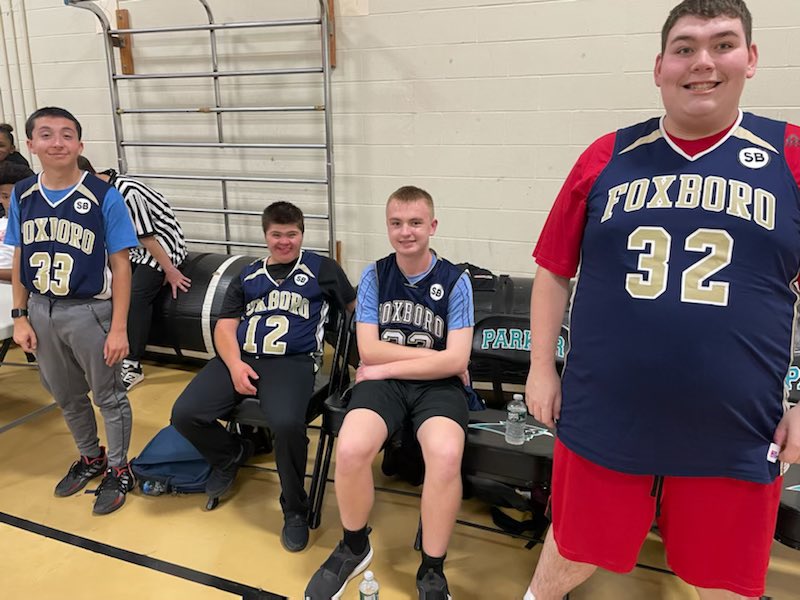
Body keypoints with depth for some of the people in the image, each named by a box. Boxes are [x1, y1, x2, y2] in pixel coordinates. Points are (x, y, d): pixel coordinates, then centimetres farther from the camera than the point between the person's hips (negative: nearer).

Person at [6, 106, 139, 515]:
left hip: (89, 311, -5)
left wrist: (118, 328, -13)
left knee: (108, 395, 10)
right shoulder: (22, 196, 0)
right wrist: (20, 317, 4)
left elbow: (120, 266, -11)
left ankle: (119, 470, 29)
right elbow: (19, 261, 8)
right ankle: (90, 457, 43)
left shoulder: (104, 197, -13)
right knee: (66, 396, 20)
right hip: (41, 311, 5)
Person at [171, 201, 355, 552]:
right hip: (240, 357, 4)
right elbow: (225, 327, 13)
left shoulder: (322, 269, 12)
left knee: (286, 424, -34)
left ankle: (295, 511, -8)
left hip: (292, 362, -4)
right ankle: (231, 454, 18)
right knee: (184, 414, -16)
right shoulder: (249, 275, 20)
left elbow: (355, 308, 13)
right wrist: (235, 365, -7)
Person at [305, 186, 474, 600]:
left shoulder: (455, 281, -2)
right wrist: (433, 354, -8)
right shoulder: (374, 275, 4)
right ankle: (354, 547, 3)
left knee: (446, 455, -33)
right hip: (384, 381, 2)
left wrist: (388, 366, -10)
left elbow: (456, 361, -9)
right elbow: (369, 350, -3)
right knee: (350, 449, -28)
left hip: (438, 384, -1)